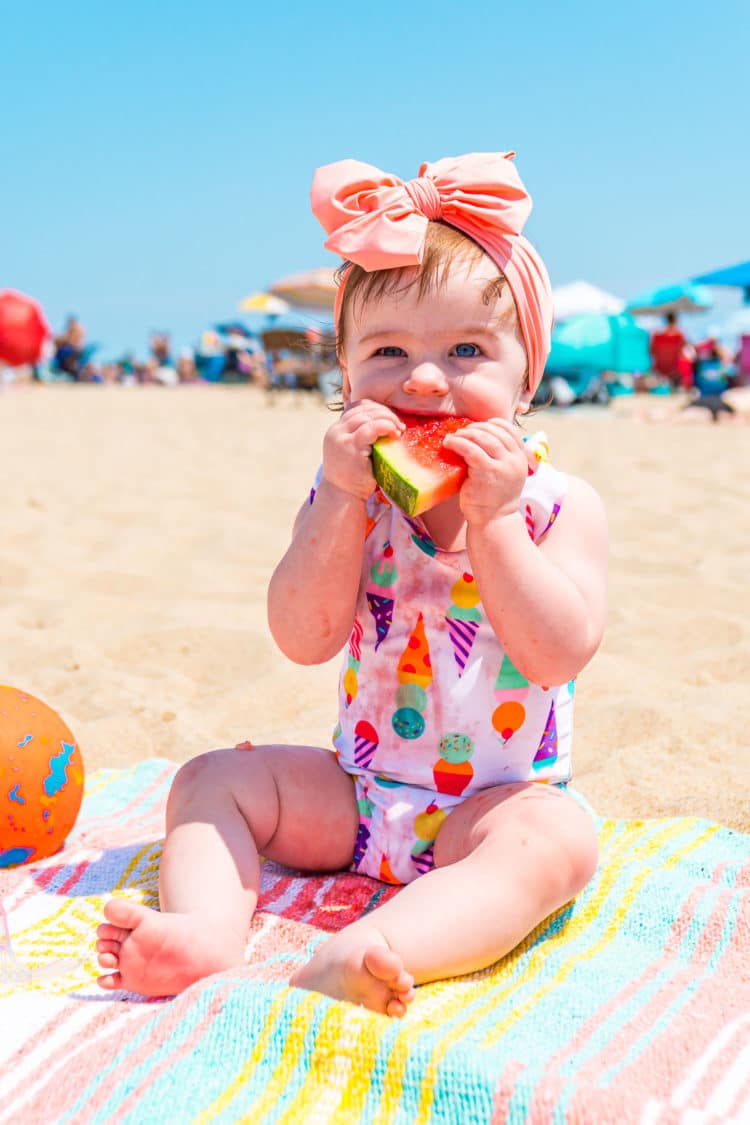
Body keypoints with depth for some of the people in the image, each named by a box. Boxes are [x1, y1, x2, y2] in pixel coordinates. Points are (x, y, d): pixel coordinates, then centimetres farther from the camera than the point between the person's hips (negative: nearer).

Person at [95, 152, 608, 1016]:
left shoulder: (558, 505, -9)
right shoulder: (348, 497, -3)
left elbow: (559, 654, -23)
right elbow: (304, 639, -16)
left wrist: (491, 517, -28)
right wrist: (342, 500, -26)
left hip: (499, 801, -3)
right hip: (358, 794, 3)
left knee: (558, 837, -33)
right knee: (212, 778, -6)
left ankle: (363, 954, -48)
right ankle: (206, 927, -28)